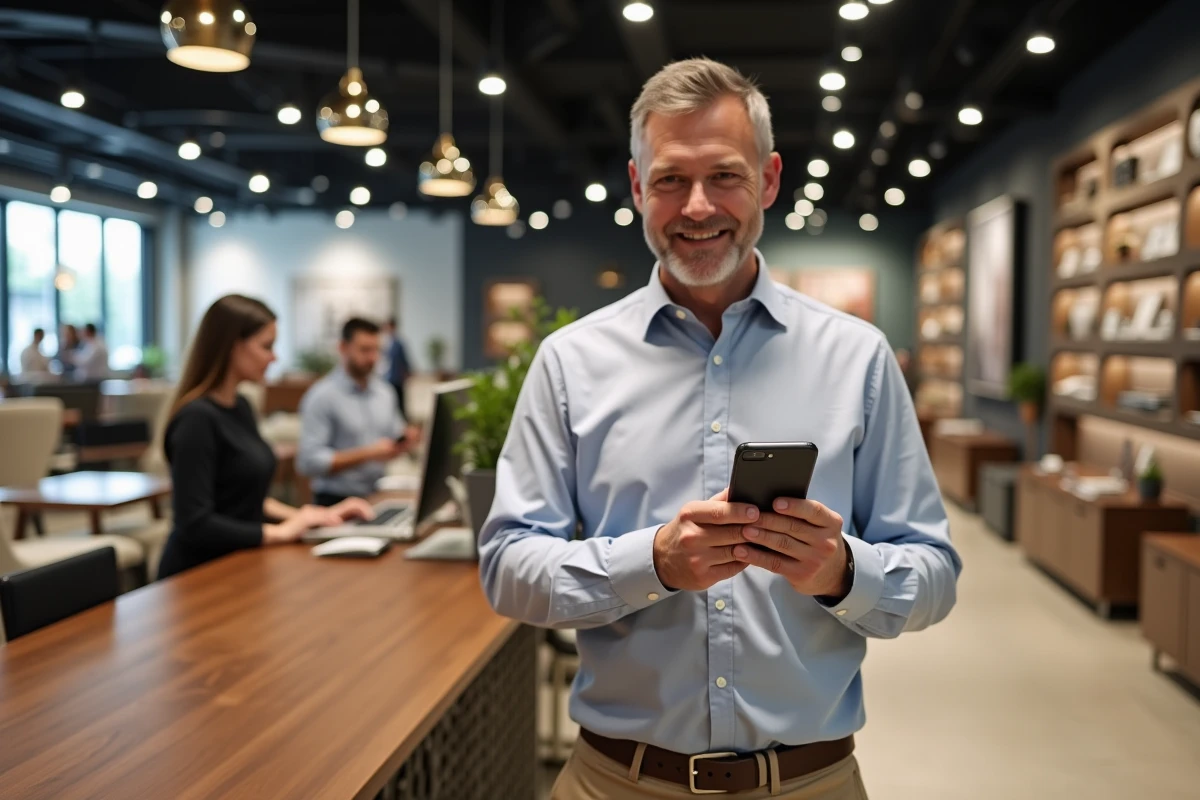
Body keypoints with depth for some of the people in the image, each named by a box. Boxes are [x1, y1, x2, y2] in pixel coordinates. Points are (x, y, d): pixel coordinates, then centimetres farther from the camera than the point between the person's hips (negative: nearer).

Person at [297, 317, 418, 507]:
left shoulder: (385, 392, 11)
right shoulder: (321, 396, -9)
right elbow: (308, 462, -16)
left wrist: (403, 441, -2)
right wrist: (368, 454, -17)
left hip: (378, 498, 6)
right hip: (337, 501, -6)